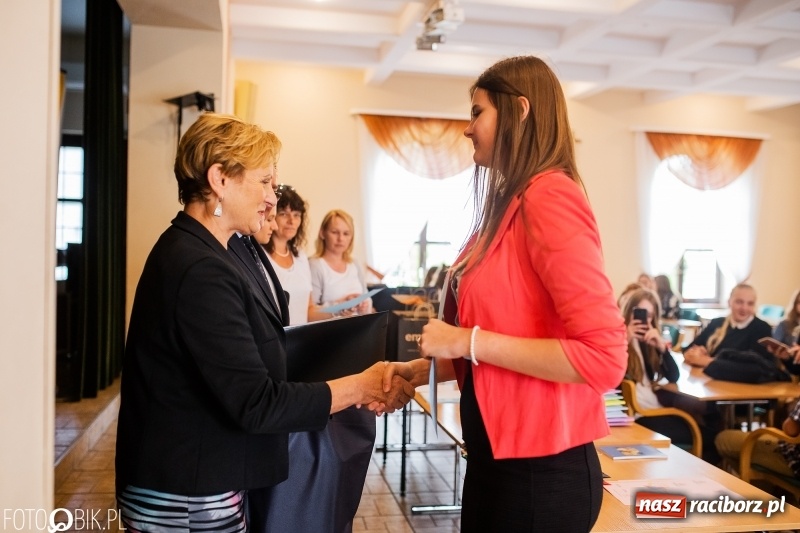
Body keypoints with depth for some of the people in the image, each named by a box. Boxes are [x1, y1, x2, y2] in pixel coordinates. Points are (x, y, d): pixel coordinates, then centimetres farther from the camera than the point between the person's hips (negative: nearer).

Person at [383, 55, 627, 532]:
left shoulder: (550, 196, -19)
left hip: (541, 467, -8)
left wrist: (470, 341, -21)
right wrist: (425, 369, 8)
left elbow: (604, 357, -25)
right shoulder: (509, 205, 8)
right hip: (495, 453, 8)